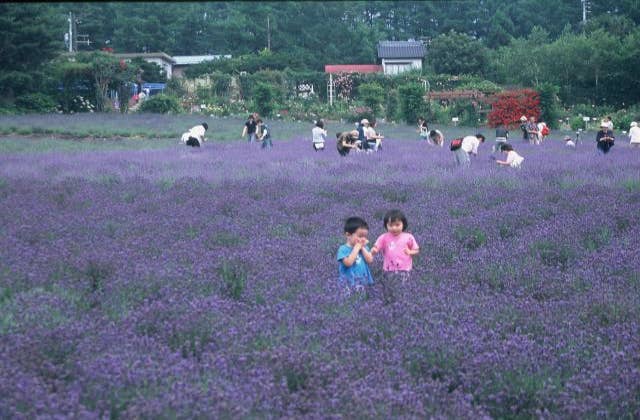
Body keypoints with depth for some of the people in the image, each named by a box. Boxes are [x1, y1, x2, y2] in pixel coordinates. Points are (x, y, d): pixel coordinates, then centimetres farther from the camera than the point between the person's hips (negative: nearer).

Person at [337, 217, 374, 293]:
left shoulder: (364, 247, 9)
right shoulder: (343, 249, -9)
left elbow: (370, 260, -3)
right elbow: (348, 262, -23)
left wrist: (362, 248, -7)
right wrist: (356, 247, -16)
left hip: (364, 282, 5)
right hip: (349, 284, -5)